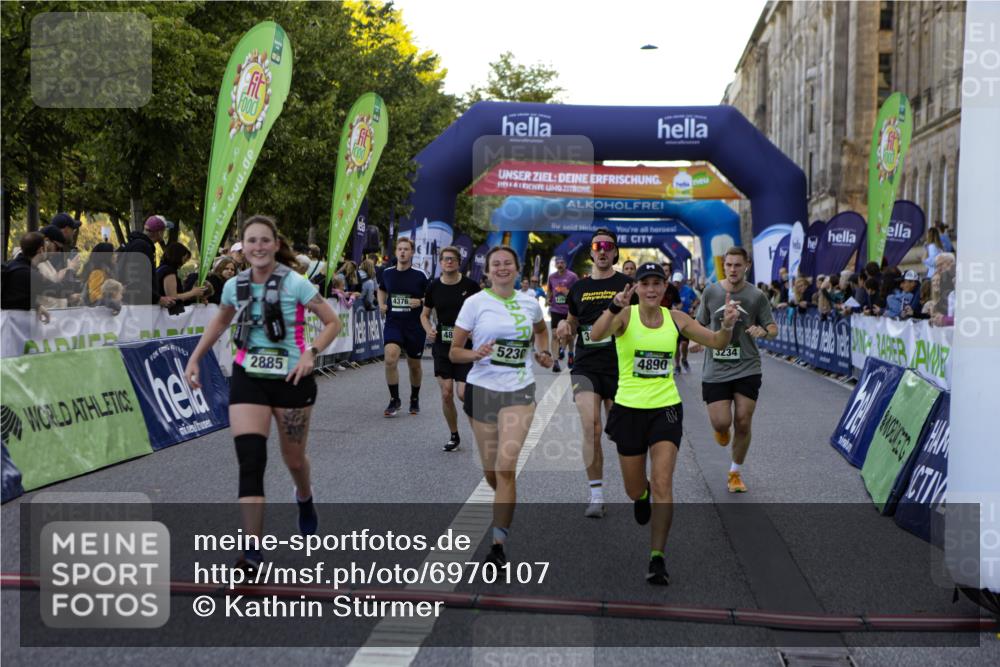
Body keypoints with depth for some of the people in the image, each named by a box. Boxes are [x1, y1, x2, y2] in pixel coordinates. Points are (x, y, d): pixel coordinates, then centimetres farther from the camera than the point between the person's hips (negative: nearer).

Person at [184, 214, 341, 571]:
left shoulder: (295, 284, -12)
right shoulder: (234, 286, 1)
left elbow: (333, 322, -6)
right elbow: (219, 322, 21)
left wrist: (310, 353, -21)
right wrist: (194, 359, 15)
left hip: (291, 380, -2)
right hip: (247, 380, 2)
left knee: (293, 459, 12)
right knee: (250, 461, -13)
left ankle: (304, 499, 50)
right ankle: (252, 552, -13)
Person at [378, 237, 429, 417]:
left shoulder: (419, 275, -5)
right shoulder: (387, 273, 4)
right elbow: (381, 290, 24)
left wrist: (420, 302, -17)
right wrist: (381, 304, 7)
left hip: (415, 326, -1)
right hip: (393, 323, 1)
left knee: (414, 365, 12)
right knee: (390, 358, -20)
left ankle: (414, 398, 36)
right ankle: (394, 400, -5)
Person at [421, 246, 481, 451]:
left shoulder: (470, 286, -6)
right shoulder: (434, 287, 2)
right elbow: (424, 315, 13)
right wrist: (429, 330, -6)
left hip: (466, 346, -3)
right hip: (442, 346, 3)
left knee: (464, 393, -9)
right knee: (446, 394, 1)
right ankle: (454, 436, 20)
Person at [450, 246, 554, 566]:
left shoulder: (530, 303, 5)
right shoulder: (475, 303, -3)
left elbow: (541, 329, 29)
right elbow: (454, 352, -1)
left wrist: (544, 353, 10)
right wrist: (475, 354, -21)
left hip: (519, 391, 0)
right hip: (482, 389, 0)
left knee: (506, 467, -15)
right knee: (491, 472, 7)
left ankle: (498, 545, -11)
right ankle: (507, 505, 42)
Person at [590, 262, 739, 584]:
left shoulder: (676, 318, 0)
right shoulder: (625, 315, -9)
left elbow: (717, 343, 3)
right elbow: (596, 335, -29)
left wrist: (727, 325, -19)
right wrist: (614, 307, -47)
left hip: (666, 409, 1)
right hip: (629, 409, -1)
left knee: (662, 483, -12)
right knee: (634, 491, 12)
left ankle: (657, 558, -5)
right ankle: (643, 494, 51)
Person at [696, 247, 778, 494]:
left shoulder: (756, 296, -1)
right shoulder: (711, 292, 2)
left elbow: (773, 329, 3)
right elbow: (700, 325, 17)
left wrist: (763, 332, -17)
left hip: (747, 368, 0)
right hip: (716, 368, 0)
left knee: (743, 424, -1)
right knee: (721, 423, -9)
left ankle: (736, 472, 22)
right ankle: (722, 429, 32)